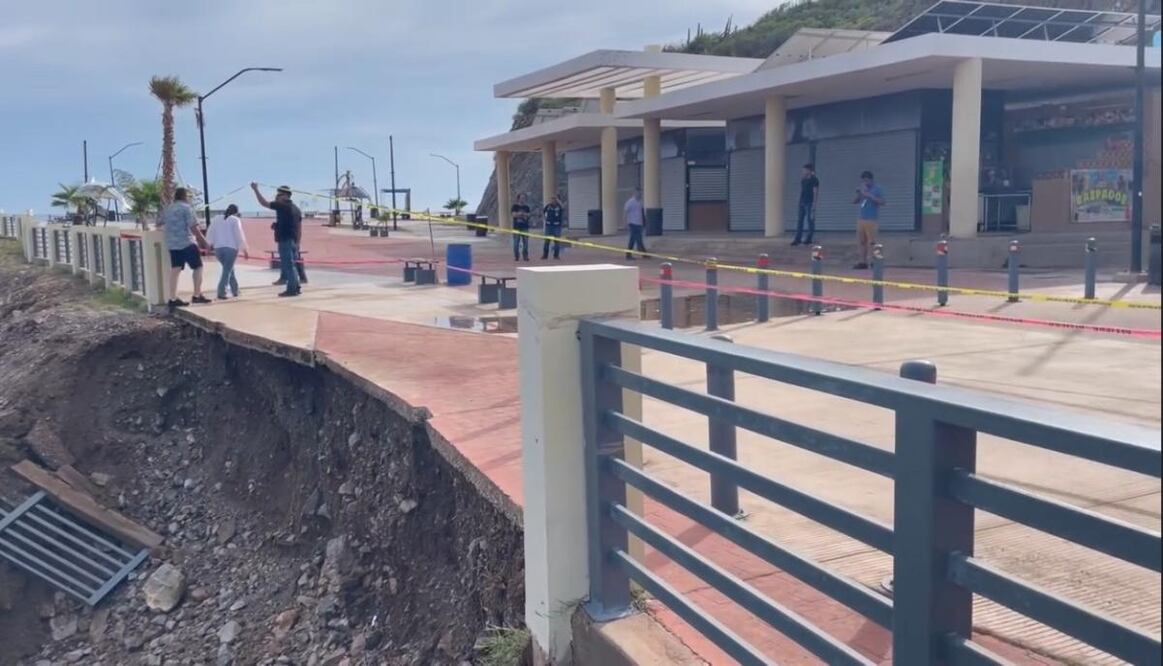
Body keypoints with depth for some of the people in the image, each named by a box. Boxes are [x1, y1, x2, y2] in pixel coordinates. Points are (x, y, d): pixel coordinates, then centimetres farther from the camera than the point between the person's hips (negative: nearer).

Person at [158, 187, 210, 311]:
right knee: (198, 267, 4)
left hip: (172, 244, 7)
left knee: (175, 270, 5)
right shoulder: (186, 208, -7)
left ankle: (172, 299, 2)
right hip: (187, 243, -7)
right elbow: (194, 227, -15)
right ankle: (197, 295, 1)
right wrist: (203, 240, -9)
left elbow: (159, 224, 25)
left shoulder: (167, 209, 15)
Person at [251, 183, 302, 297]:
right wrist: (297, 243, 19)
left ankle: (292, 289, -4)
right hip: (293, 241, 8)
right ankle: (296, 287, 18)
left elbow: (264, 203, -7)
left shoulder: (282, 206, -10)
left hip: (284, 241, -8)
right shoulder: (295, 208, 15)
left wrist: (256, 190, 2)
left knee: (288, 265, -5)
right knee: (290, 265, 16)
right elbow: (299, 228, 16)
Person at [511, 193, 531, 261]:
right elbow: (514, 214, -8)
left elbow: (528, 215, 3)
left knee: (525, 242, -1)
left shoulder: (526, 207, 14)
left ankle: (525, 256, 4)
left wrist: (519, 214, -9)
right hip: (517, 227, -3)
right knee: (516, 243, -5)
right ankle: (516, 256, 0)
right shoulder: (515, 206, 4)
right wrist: (523, 214, -6)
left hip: (525, 227, 3)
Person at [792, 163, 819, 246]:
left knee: (810, 221, -1)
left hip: (810, 203, -7)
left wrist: (814, 204, -17)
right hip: (802, 202, 7)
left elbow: (815, 192, -12)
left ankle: (809, 239, 4)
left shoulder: (814, 180, -7)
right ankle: (798, 239, 3)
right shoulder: (803, 179, 14)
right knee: (799, 221, 3)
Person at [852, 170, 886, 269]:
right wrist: (858, 193, -2)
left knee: (871, 242, -8)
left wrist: (870, 196, -21)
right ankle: (863, 262, 10)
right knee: (862, 241, 6)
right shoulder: (863, 189, 15)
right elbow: (854, 201, 15)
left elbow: (882, 202, -16)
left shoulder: (877, 189, -4)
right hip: (861, 219, 7)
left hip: (871, 220, -7)